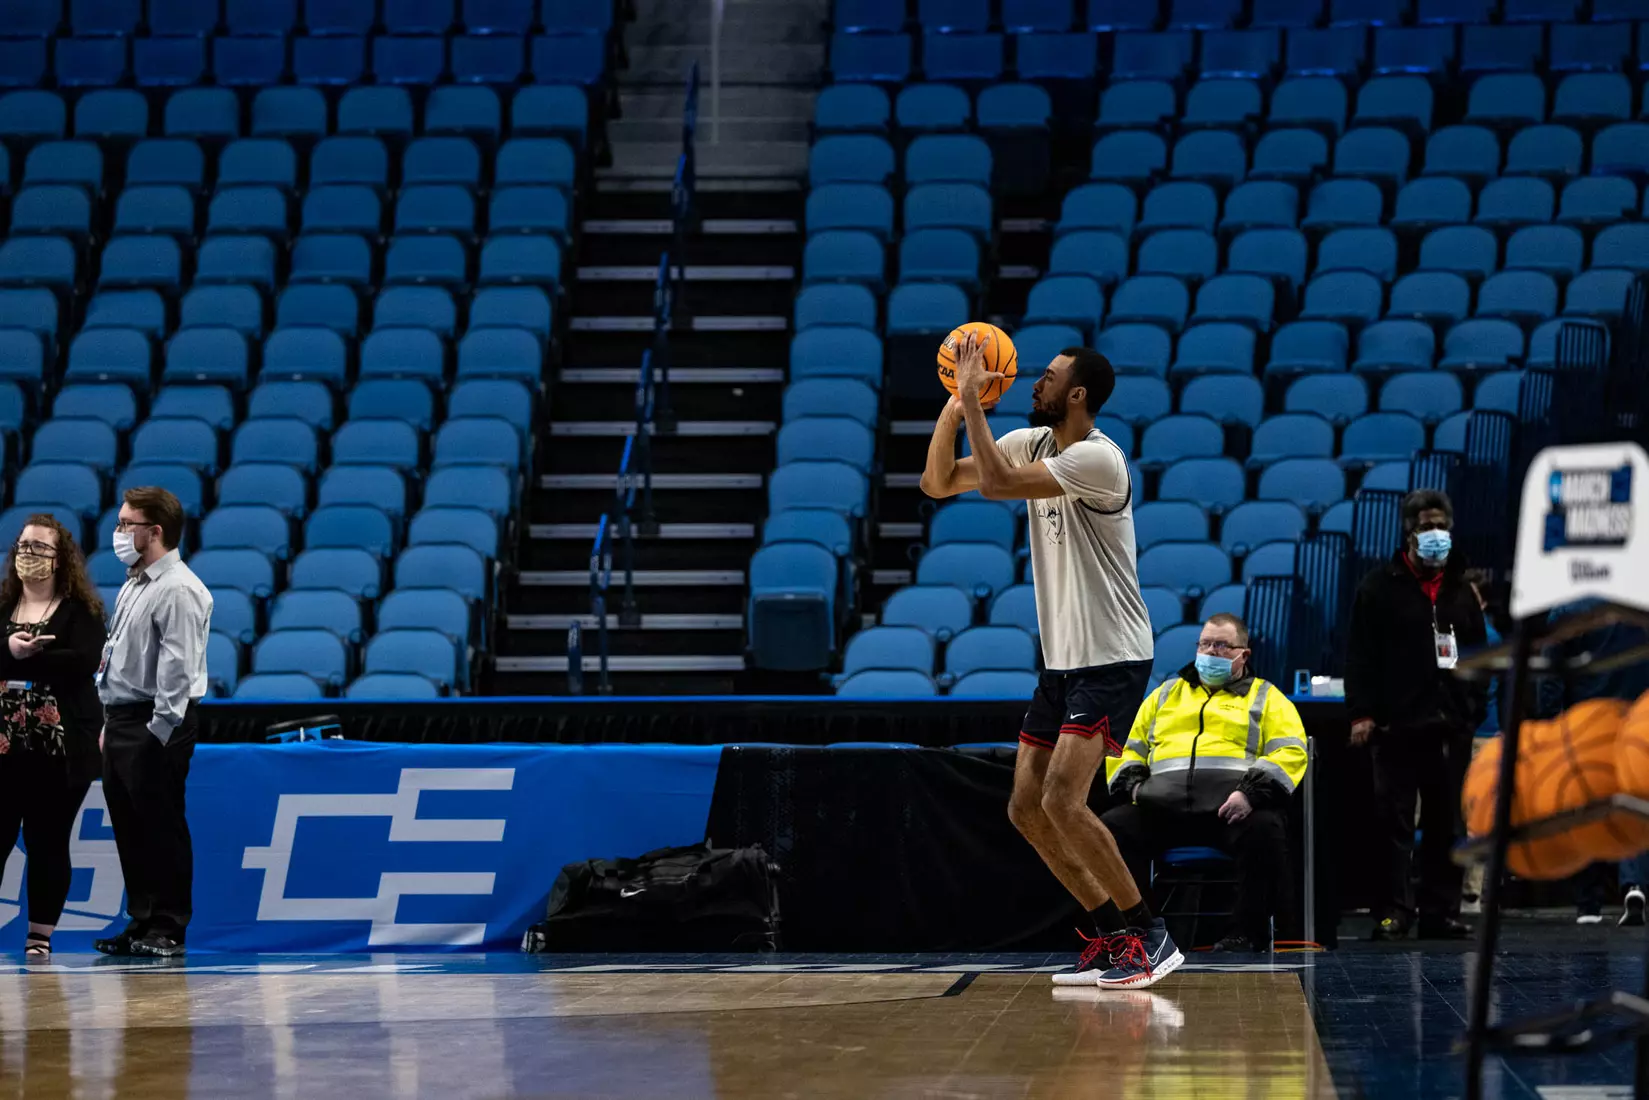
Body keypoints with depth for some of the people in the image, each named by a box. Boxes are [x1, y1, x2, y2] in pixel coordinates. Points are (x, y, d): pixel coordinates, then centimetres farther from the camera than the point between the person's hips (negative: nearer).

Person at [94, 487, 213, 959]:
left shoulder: (178, 591, -14)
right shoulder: (133, 584, 17)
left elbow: (177, 669, -20)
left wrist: (159, 733, -22)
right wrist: (110, 724, 19)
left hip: (156, 725, -10)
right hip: (122, 719, 10)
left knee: (161, 827, -4)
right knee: (128, 827, 12)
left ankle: (167, 931, 0)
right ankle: (141, 923, 19)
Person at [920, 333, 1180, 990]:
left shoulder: (1096, 458, -20)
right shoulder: (1031, 443, 8)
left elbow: (996, 485, -29)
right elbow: (938, 482, 9)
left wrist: (973, 400, -21)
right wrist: (956, 404, -4)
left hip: (1111, 658, -9)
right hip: (1062, 659, 9)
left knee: (1062, 801, -20)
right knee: (1027, 809, 6)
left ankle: (1149, 935, -12)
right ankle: (1113, 936, 15)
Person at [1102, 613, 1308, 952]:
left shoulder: (1266, 698, 18)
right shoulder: (1166, 694, 30)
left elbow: (1290, 753, 4)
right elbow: (1130, 750, 28)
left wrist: (1251, 793, -14)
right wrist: (1133, 785, 4)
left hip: (1230, 806, -3)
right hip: (1162, 806, 3)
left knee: (1264, 831, -36)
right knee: (1110, 828, -23)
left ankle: (1251, 933, -24)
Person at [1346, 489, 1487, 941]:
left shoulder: (1461, 590, 15)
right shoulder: (1381, 587, 2)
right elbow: (1360, 654, -2)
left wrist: (1475, 710, 11)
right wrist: (1361, 713, -10)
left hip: (1451, 725, 4)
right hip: (1397, 725, -4)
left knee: (1445, 824, 5)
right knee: (1394, 822, -5)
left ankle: (1441, 912, 9)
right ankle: (1393, 911, -3)